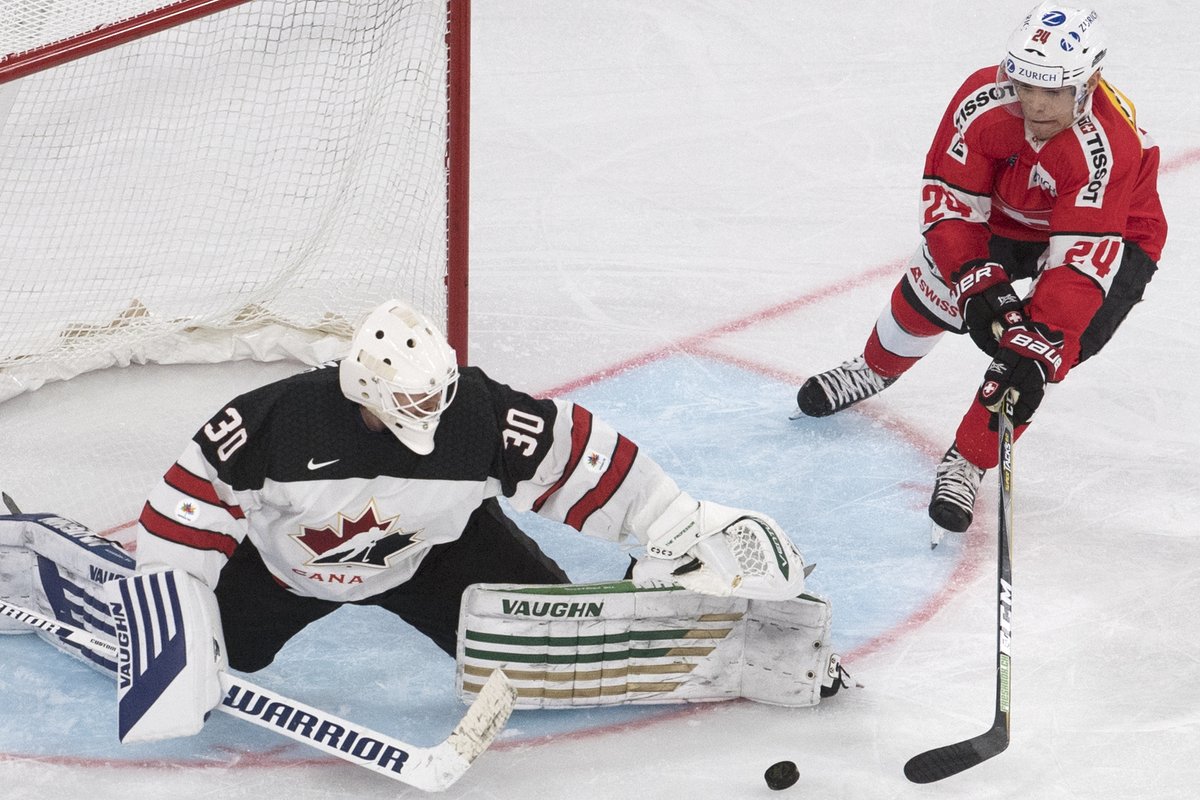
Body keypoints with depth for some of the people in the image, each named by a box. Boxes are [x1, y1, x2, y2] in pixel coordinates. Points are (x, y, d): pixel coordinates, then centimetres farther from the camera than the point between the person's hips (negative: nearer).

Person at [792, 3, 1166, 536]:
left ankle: (968, 462, -3)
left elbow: (1081, 259, -45)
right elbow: (948, 197, -25)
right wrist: (978, 282, -37)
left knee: (1033, 350, -22)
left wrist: (1040, 349, -52)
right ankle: (875, 369, 43)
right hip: (1006, 213, 5)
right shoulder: (984, 100, -30)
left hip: (1111, 236, -4)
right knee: (928, 291, 9)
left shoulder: (1108, 146, -41)